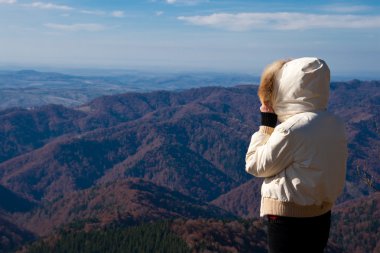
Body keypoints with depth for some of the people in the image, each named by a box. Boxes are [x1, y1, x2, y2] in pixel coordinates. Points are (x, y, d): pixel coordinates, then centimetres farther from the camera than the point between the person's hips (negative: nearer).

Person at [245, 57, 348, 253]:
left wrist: (266, 123, -6)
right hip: (321, 215, 7)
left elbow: (256, 166, -12)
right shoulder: (335, 124, -1)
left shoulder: (291, 129, -23)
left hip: (289, 219, -7)